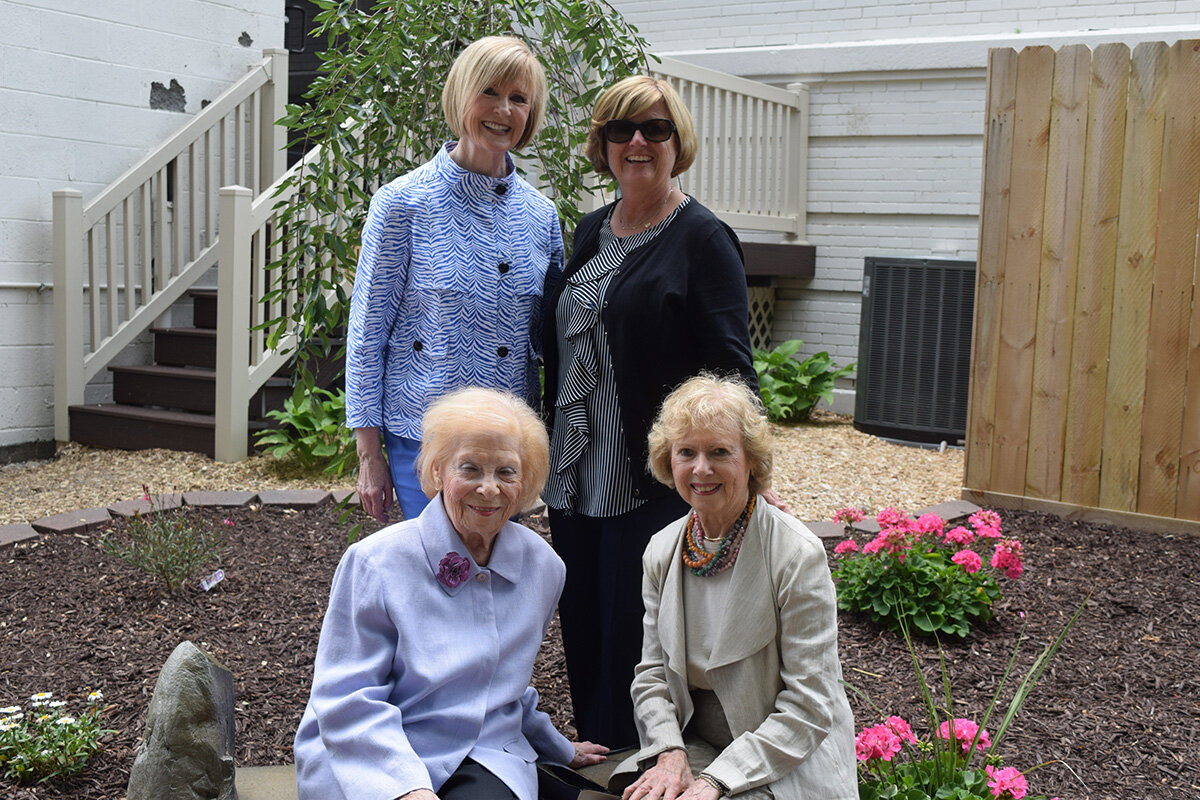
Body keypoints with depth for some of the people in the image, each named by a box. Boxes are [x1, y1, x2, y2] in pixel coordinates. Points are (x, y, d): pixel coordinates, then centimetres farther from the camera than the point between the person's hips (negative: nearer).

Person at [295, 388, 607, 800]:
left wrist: (559, 750, 36)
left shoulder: (543, 566, 6)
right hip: (374, 764, -3)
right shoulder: (374, 563, -9)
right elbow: (348, 701, -11)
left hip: (485, 764, 3)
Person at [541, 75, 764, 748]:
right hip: (575, 478, 7)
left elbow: (731, 370, -12)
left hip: (652, 484, -7)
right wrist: (553, 452, 17)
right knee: (583, 634, 14)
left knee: (631, 639, 1)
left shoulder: (703, 239, -7)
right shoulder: (592, 231, 14)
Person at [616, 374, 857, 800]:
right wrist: (671, 753, -11)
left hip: (788, 765, -4)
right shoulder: (661, 552, 2)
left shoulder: (798, 556, -14)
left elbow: (808, 707, -14)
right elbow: (652, 673, 7)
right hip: (693, 746, 4)